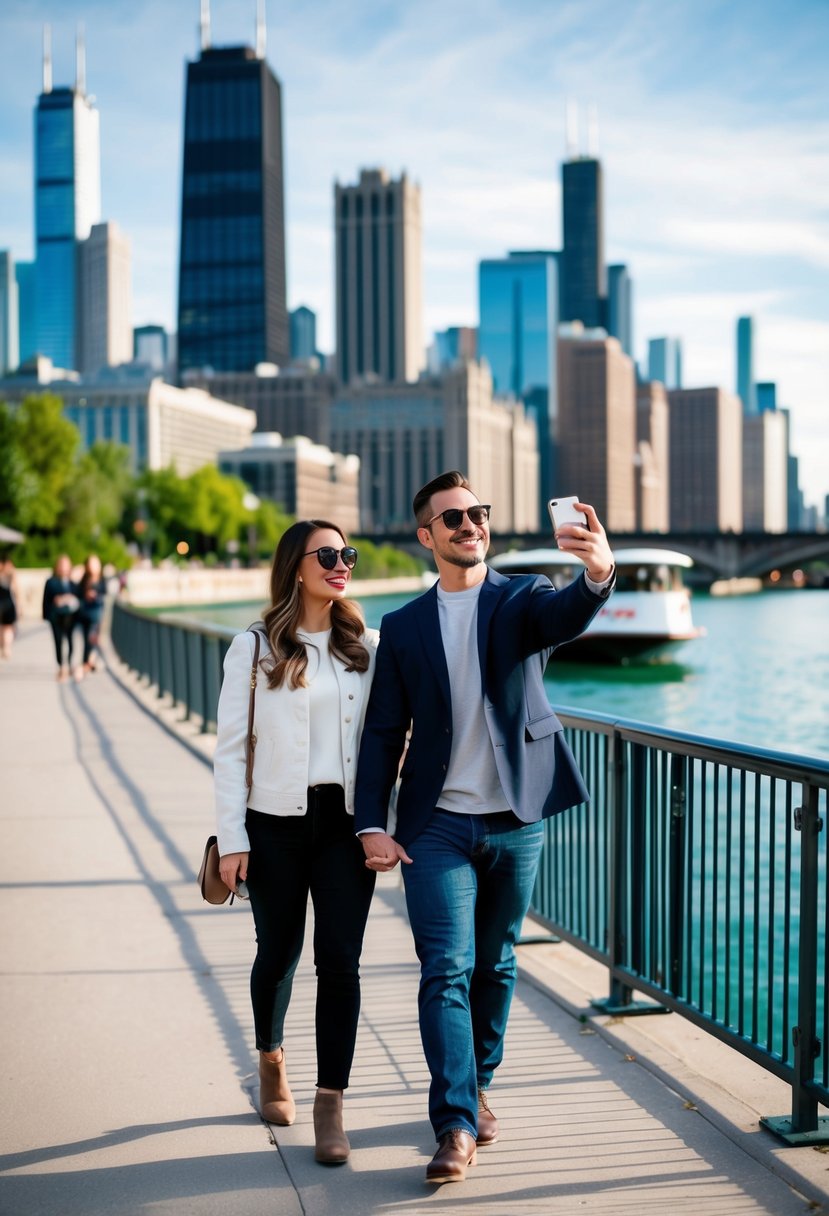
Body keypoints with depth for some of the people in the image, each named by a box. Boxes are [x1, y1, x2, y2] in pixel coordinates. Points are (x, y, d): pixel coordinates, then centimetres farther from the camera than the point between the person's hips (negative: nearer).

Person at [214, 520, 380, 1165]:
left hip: (346, 821, 1)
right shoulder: (255, 648, -1)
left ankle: (331, 1106, 2)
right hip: (277, 822, -1)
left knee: (340, 961, -5)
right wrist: (231, 839, -6)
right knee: (279, 952, 13)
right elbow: (230, 748, -1)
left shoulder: (367, 645, 6)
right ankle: (272, 1058, 40)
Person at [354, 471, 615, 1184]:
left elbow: (567, 618, -23)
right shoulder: (403, 628, 6)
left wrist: (598, 575, -46)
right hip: (438, 824, 0)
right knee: (447, 970, -7)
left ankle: (478, 1086, 32)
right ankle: (456, 1126, -5)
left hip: (515, 822, 1)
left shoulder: (522, 599, 2)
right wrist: (372, 825, -4)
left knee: (496, 965, 13)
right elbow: (383, 734, 6)